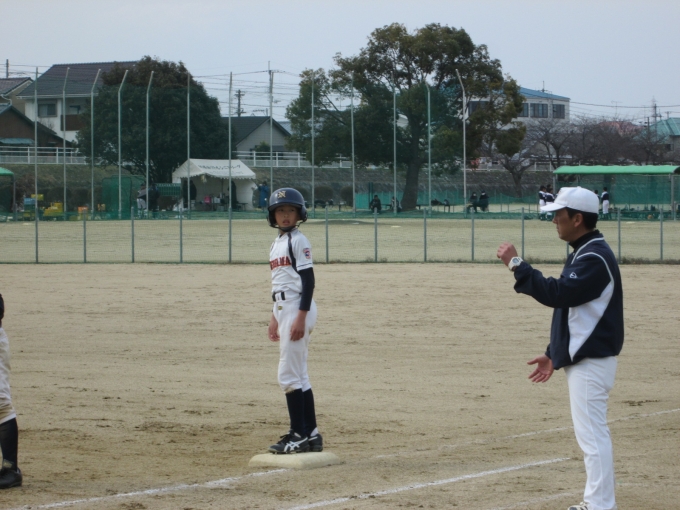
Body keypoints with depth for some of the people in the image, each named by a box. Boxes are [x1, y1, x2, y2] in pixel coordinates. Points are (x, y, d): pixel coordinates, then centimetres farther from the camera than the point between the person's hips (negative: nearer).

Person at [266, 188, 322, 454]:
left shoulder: (298, 241, -10)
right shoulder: (277, 243, 16)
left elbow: (308, 281, -16)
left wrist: (301, 317, -22)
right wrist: (275, 316, 22)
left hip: (298, 308, -10)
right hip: (283, 308, 10)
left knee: (289, 374, -9)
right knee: (298, 374, 11)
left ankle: (298, 436, -6)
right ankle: (311, 434, 15)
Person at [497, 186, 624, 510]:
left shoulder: (595, 257, -18)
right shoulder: (583, 254, 16)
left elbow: (557, 294, -27)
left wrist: (516, 265, -23)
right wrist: (554, 354, 20)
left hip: (591, 361, -11)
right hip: (580, 358, 11)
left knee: (592, 434, -9)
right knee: (591, 434, 14)